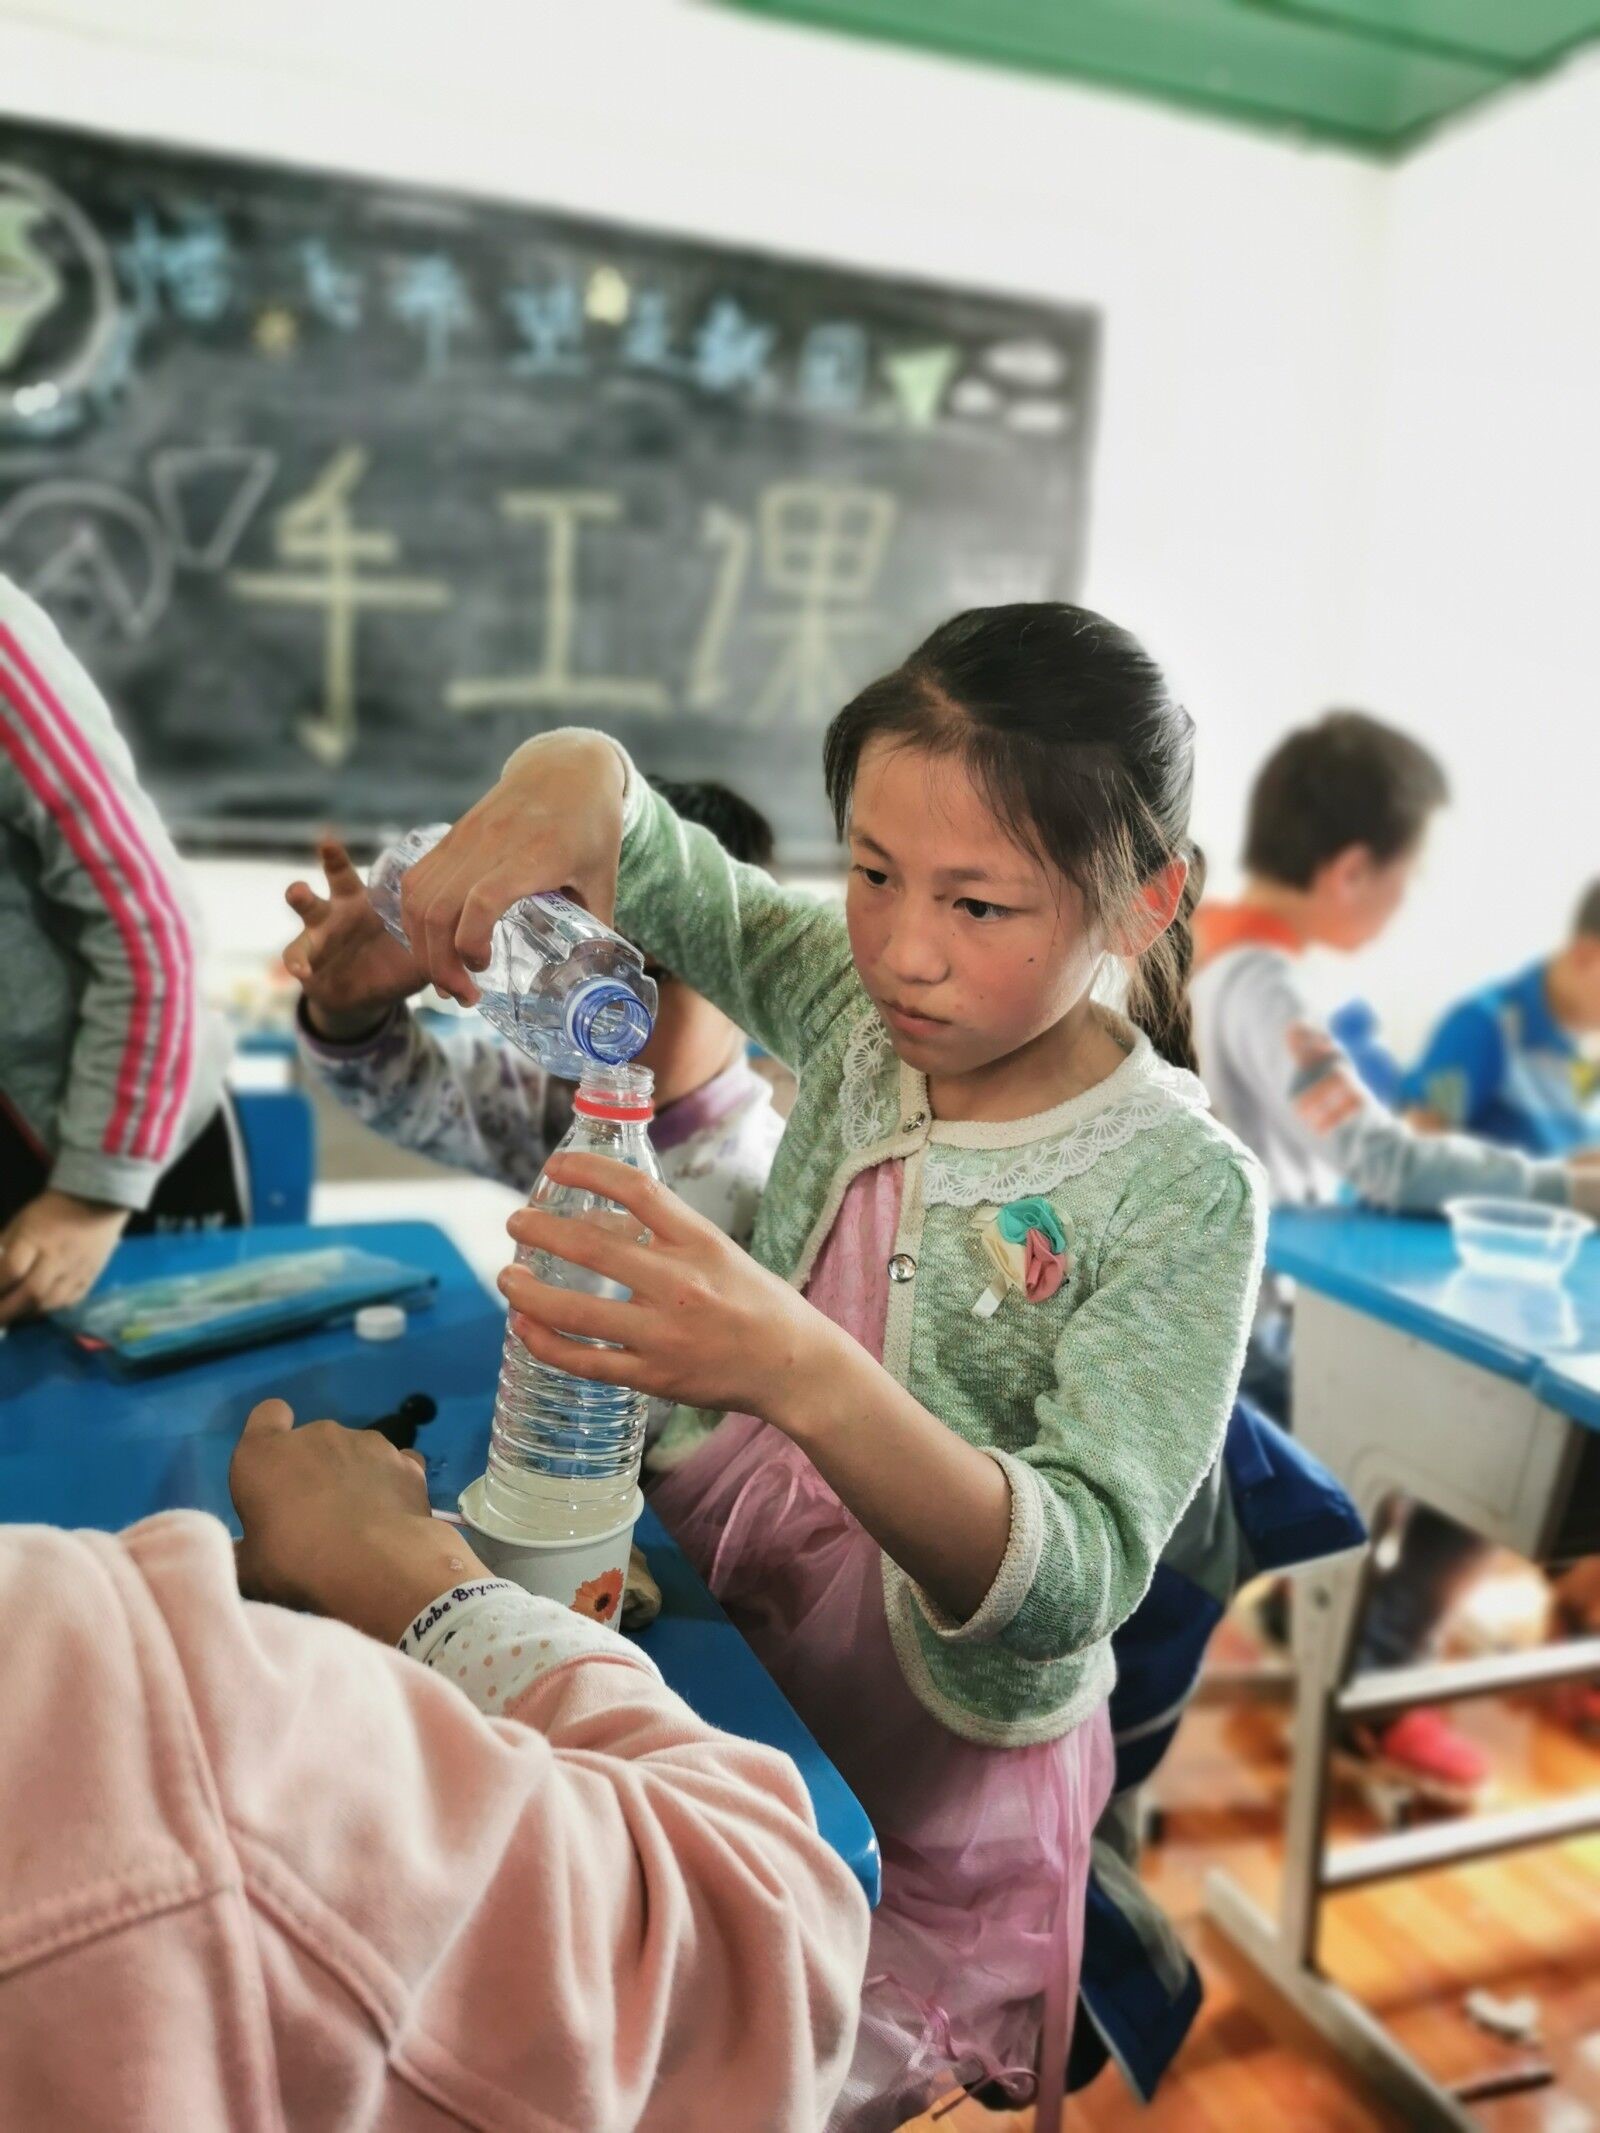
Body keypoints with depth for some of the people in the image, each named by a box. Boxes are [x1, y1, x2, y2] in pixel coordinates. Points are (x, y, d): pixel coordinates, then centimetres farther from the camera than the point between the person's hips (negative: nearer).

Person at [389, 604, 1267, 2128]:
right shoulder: (858, 1005, -6)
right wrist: (572, 774, -22)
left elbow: (1079, 1577, -28)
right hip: (714, 1665, 4)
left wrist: (802, 1372, -45)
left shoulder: (1177, 1194, -20)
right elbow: (632, 865, 3)